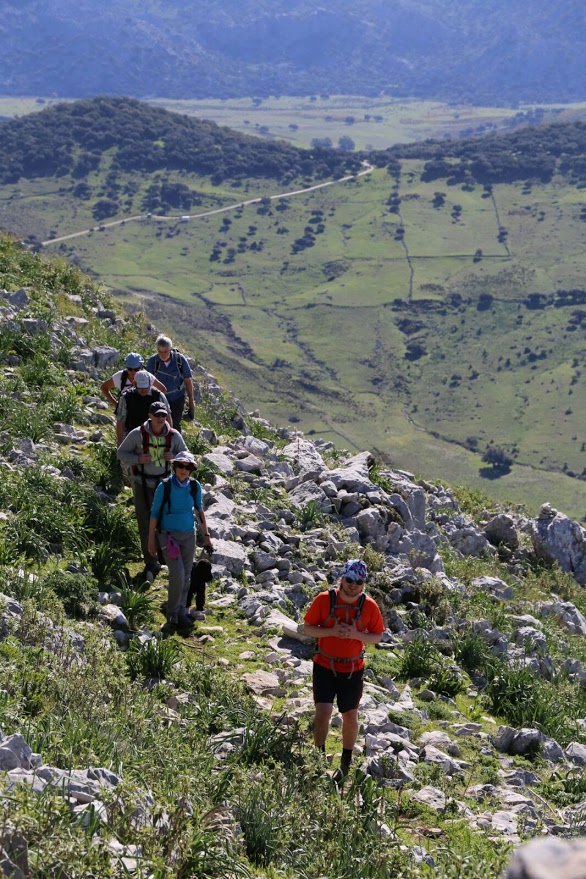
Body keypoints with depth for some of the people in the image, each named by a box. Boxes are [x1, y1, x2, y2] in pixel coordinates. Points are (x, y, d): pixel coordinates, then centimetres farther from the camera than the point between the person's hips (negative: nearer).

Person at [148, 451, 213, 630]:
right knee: (177, 574, -14)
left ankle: (181, 611, 24)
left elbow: (199, 510, 10)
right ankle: (172, 612, 5)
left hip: (188, 535, 4)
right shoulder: (165, 486, -14)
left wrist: (206, 536, 11)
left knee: (186, 576, 8)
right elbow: (154, 513, -6)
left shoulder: (195, 486, -4)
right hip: (168, 535, -4)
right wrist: (151, 540, -5)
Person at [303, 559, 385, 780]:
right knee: (323, 712, -10)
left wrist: (356, 635, -20)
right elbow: (307, 627, -4)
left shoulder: (370, 606, -8)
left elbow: (377, 637, 0)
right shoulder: (324, 600, -11)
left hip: (353, 670, 1)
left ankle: (346, 762, 28)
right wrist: (331, 631, -21)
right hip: (325, 666, -1)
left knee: (350, 716, 10)